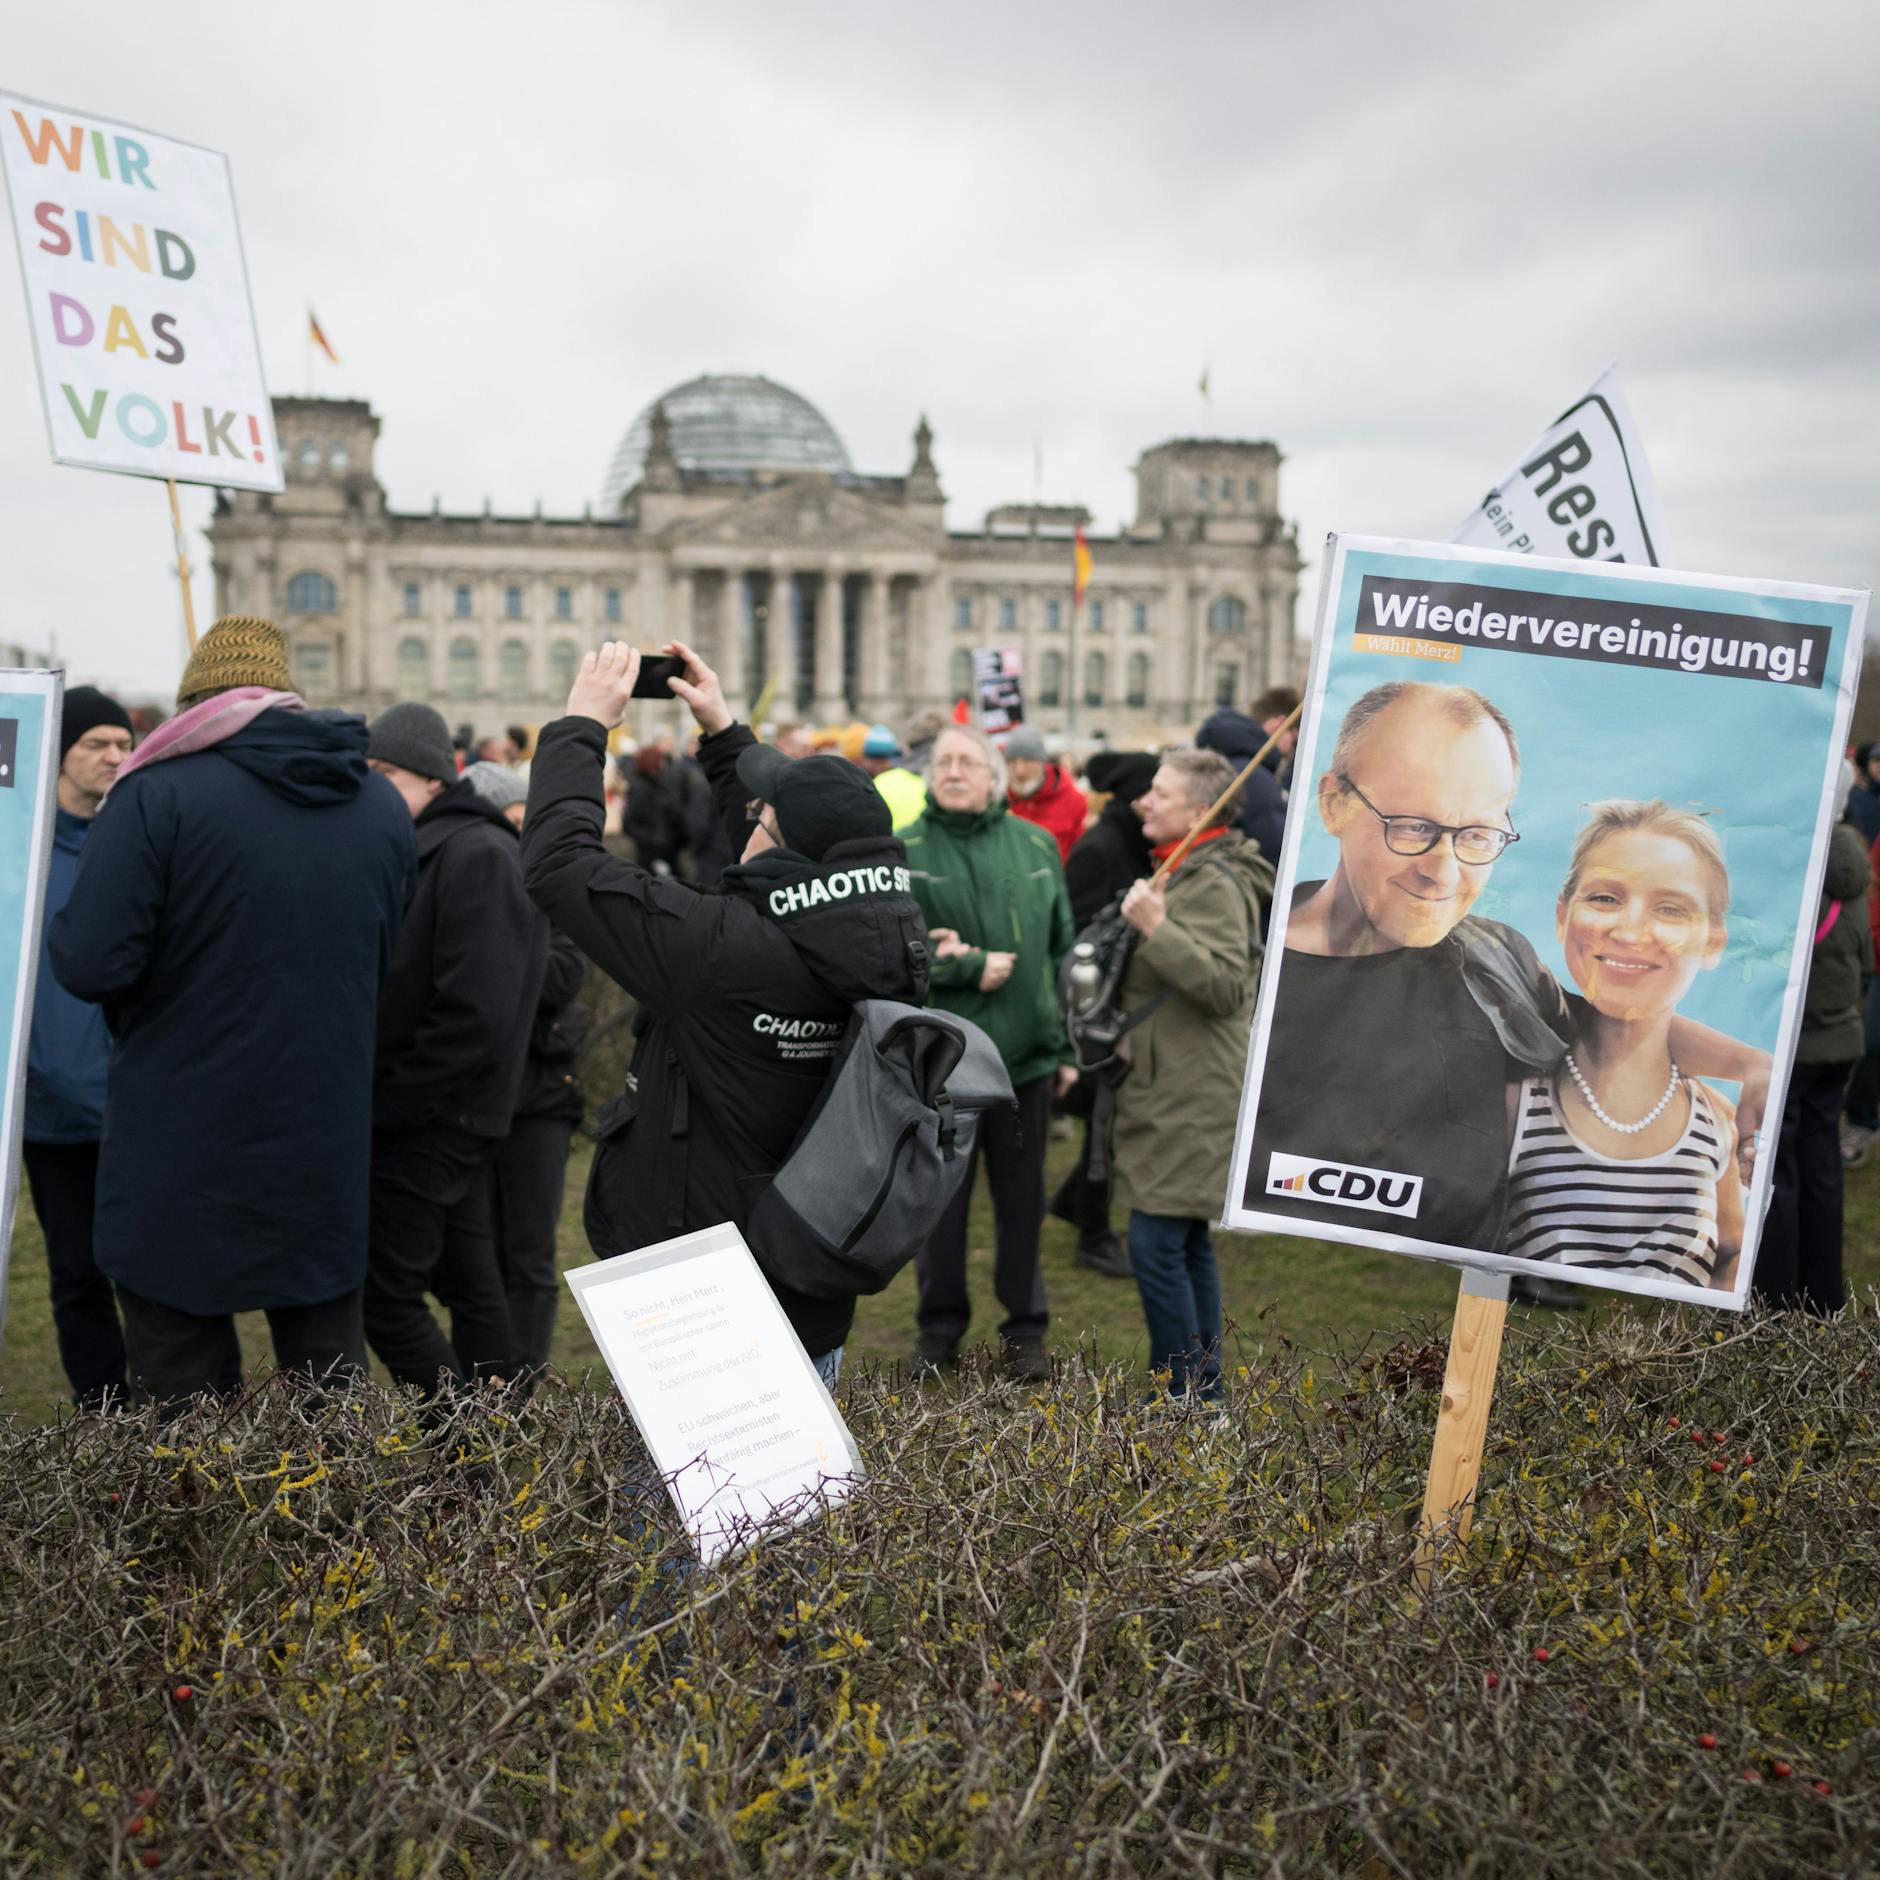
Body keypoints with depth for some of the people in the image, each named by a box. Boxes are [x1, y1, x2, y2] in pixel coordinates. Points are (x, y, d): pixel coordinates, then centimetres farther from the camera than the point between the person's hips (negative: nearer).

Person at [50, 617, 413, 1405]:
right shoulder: (382, 806, 4)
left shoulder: (157, 796, -13)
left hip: (183, 1164, -4)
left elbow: (88, 964, -17)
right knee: (332, 1379, 16)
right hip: (328, 1158, 5)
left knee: (185, 1386, 7)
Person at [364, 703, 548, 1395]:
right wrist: (377, 1091, 4)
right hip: (446, 1115, 9)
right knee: (467, 1279, 15)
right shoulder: (432, 848, 13)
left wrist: (383, 1101, -17)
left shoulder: (477, 856, -17)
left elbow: (475, 1014, -24)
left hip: (432, 1125, -9)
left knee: (387, 1298, -3)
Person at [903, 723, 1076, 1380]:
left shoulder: (1035, 846, 8)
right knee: (939, 1199, 9)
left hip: (1025, 1054, 2)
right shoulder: (904, 852, -1)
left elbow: (1063, 950, 10)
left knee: (1023, 1200, 10)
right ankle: (940, 1326, 24)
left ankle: (1025, 1330, 23)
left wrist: (1065, 1044, 8)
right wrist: (969, 971, -12)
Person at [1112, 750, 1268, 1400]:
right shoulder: (1184, 874, 19)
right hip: (1172, 1091, 11)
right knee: (1186, 1245, 15)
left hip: (1192, 1097, -11)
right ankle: (1204, 1386, 25)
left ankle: (1186, 1400, -3)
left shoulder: (1214, 883, -14)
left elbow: (1226, 986, -25)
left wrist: (1157, 929, -29)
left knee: (1156, 1245, -11)